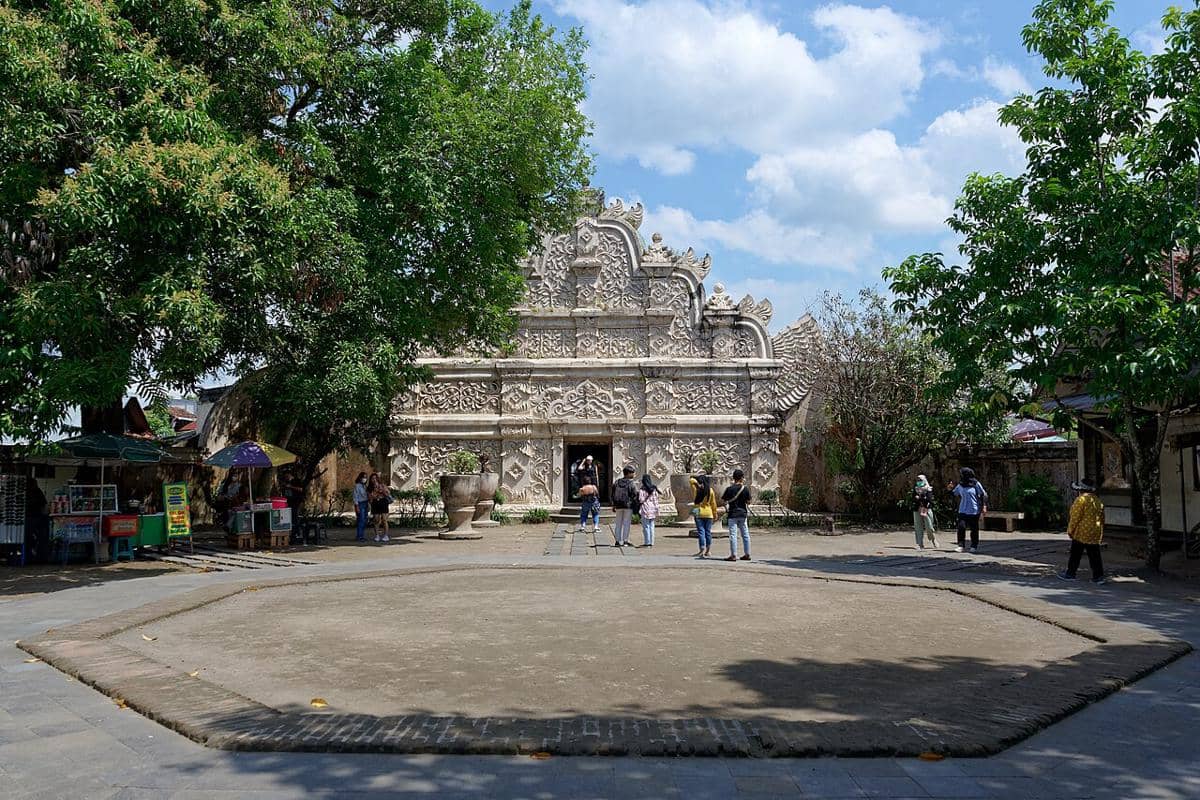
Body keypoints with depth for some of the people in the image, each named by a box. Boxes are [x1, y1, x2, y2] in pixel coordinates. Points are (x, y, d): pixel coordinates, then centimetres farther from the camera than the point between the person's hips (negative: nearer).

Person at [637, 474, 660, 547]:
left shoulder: (641, 489, -9)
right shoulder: (654, 489, 7)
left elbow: (641, 500, -12)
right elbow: (656, 500, 8)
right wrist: (656, 511, 11)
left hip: (645, 509, -5)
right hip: (652, 509, 5)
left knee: (646, 527, -1)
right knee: (651, 526, 9)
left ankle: (647, 543, -2)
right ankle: (651, 543, 10)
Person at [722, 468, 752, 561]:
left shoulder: (729, 489, -9)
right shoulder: (745, 488, -4)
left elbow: (723, 500, -5)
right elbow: (748, 502, 0)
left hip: (732, 514, -3)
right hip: (743, 513, 3)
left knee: (733, 535, -1)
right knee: (745, 534, 12)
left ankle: (733, 555, -3)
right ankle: (747, 554, 18)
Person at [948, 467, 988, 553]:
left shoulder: (976, 484, -6)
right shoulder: (960, 486, 7)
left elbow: (984, 495, -3)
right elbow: (954, 494, 20)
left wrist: (984, 507, -9)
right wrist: (951, 489, -1)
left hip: (974, 511, -3)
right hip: (963, 511, 3)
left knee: (974, 529, 6)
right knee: (961, 527, -10)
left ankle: (974, 546, 20)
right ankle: (961, 546, -5)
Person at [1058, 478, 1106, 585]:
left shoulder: (1081, 500, -14)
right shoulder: (1098, 501, 9)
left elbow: (1075, 517, -15)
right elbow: (1102, 518, 15)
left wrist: (1070, 530, -4)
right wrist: (1101, 534, 21)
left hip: (1081, 533, -6)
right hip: (1095, 535, 7)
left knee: (1075, 554, 5)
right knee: (1094, 556, 6)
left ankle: (1070, 574, 13)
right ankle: (1098, 576, 2)